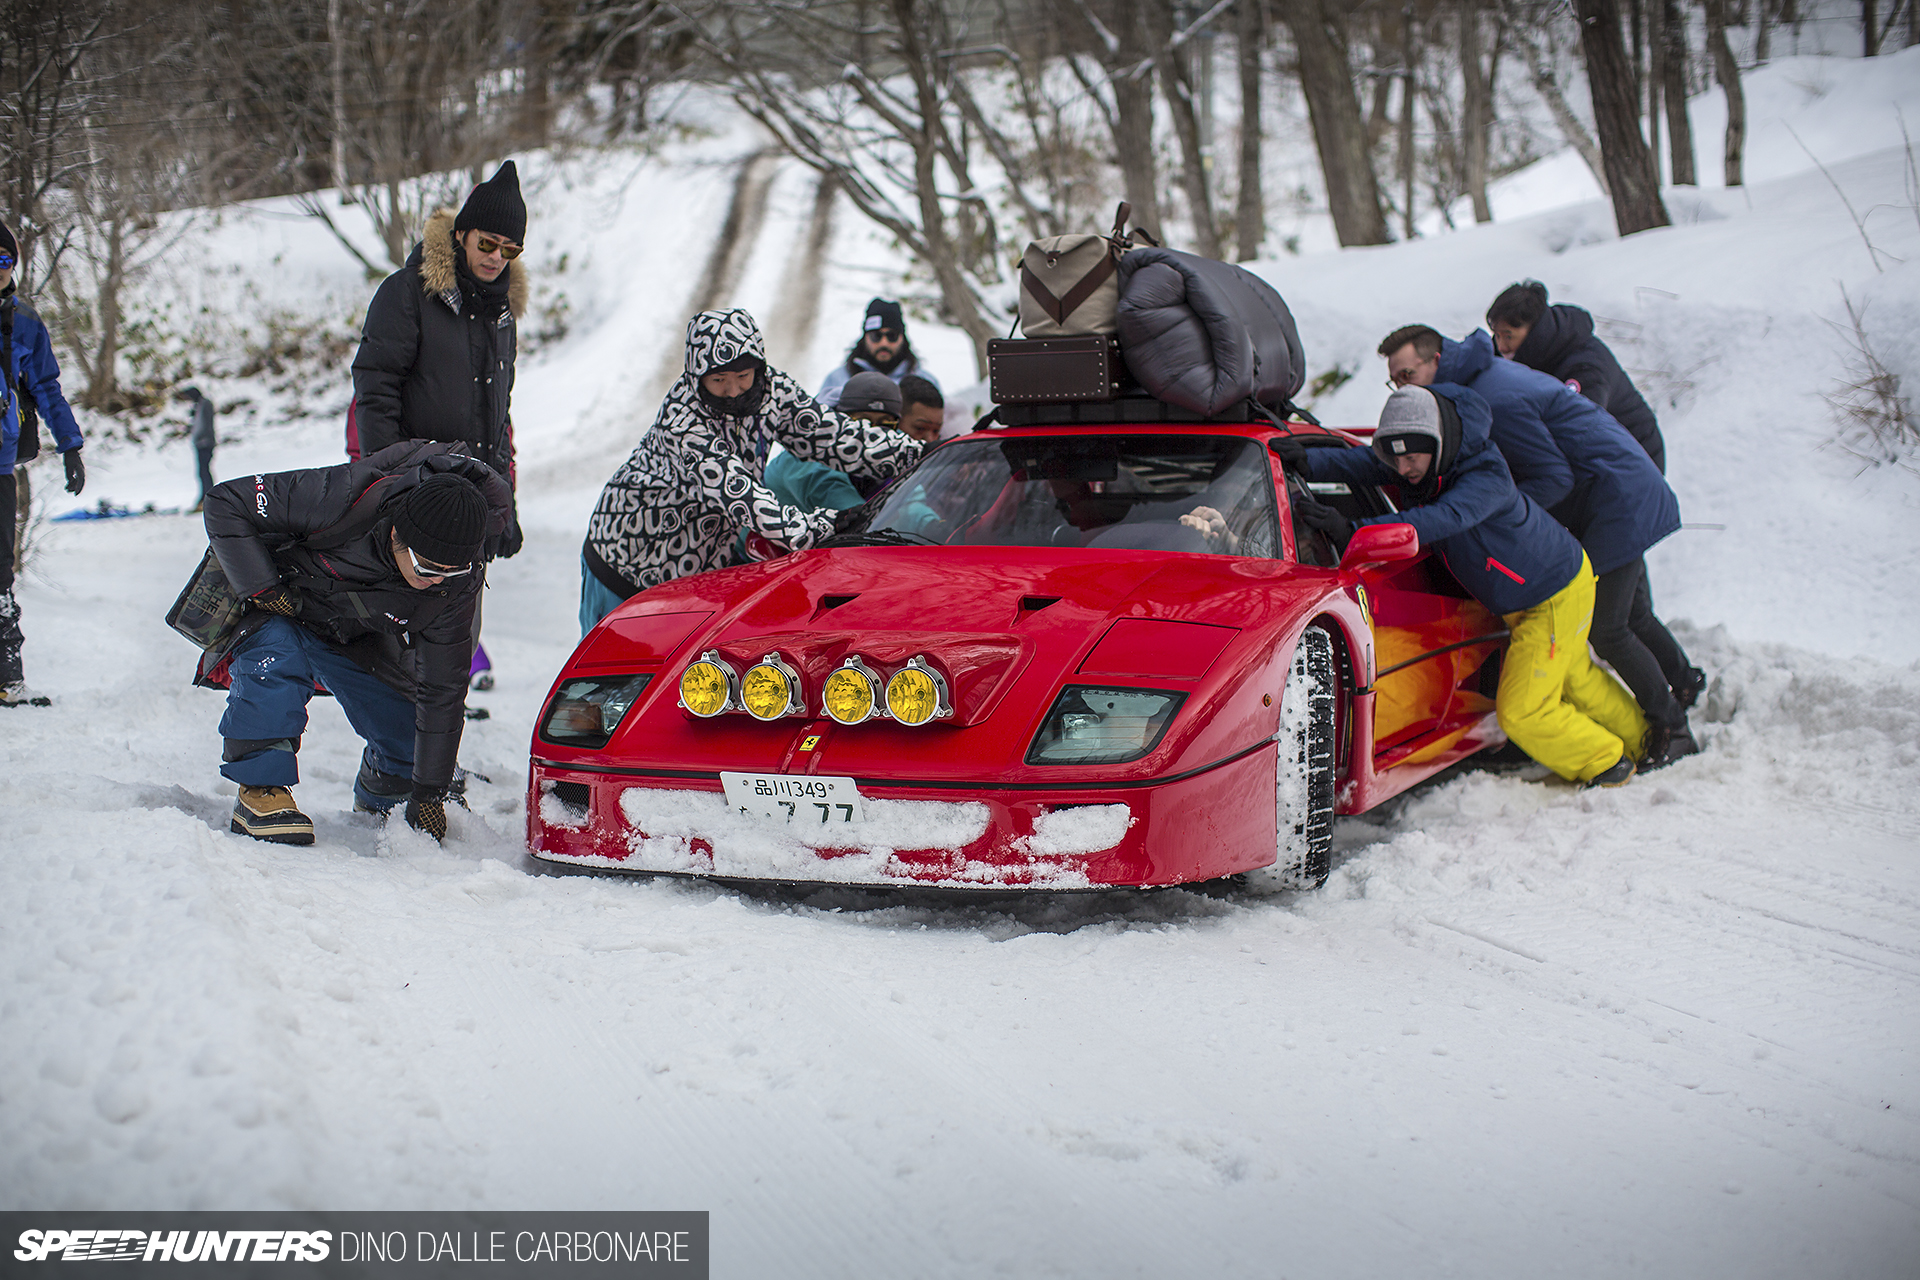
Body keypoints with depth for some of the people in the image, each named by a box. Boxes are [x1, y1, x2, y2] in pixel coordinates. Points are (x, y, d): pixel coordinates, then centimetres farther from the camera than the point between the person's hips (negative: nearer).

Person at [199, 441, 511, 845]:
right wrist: (261, 589, -32)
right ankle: (260, 791, -23)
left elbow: (441, 688, -17)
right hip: (273, 611, -4)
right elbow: (226, 502, -27)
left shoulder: (458, 582, -25)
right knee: (276, 664, -38)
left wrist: (429, 793, -15)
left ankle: (376, 805, 30)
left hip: (354, 638, 4)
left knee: (412, 743, -3)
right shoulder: (338, 499, -39)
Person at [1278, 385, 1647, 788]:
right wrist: (1309, 461, -42)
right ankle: (1639, 739, 50)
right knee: (1574, 680, 27)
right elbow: (1362, 463, -21)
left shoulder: (1486, 478, -37)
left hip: (1556, 596, -9)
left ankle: (1610, 763, 19)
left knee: (1522, 711, -5)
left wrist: (1352, 531, -61)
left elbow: (1441, 520, -52)